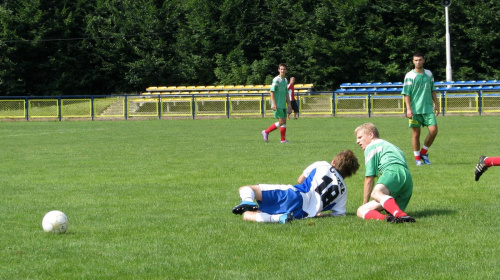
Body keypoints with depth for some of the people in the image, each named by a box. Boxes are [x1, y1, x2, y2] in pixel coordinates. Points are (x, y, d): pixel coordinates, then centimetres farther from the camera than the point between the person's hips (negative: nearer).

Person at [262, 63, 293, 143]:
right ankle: (266, 132, 0)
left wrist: (289, 105, 20)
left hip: (283, 105, 8)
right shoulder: (276, 80, -10)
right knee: (281, 122, -10)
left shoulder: (285, 80, 15)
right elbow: (272, 92, -14)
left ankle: (283, 140, 7)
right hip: (277, 105, -8)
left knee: (284, 121, 5)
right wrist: (274, 104, -20)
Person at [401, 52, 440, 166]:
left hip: (428, 108, 4)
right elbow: (406, 93, -5)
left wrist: (436, 104, 15)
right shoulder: (410, 76, -3)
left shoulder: (429, 74, 10)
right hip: (415, 109, -3)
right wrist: (408, 109, -13)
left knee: (433, 130, -8)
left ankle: (423, 152, 11)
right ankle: (417, 157, 11)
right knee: (416, 134, 1)